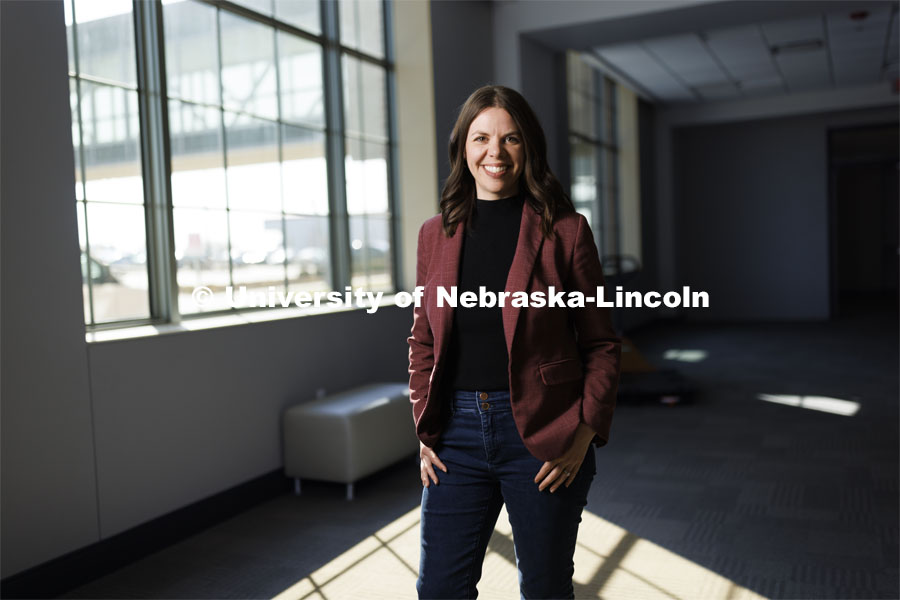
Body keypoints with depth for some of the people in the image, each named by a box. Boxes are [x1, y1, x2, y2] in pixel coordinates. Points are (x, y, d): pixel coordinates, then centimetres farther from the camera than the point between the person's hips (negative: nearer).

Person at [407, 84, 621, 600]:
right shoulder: (436, 234, 7)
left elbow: (601, 344, -1)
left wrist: (585, 432, -10)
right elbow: (424, 342, 13)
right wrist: (425, 431, 5)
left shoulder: (565, 230, -3)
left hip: (543, 436, -2)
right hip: (458, 430, 3)